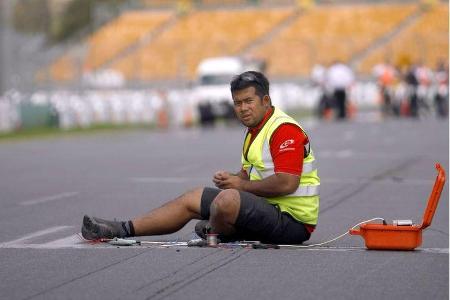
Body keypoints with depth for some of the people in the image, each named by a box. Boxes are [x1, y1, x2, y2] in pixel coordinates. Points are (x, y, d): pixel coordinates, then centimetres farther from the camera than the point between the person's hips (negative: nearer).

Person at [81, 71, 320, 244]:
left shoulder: (284, 130, -17)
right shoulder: (254, 130, 16)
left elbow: (287, 183, -27)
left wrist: (240, 185, -15)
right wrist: (231, 179, -1)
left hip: (291, 220, -10)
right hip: (269, 208, 10)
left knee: (228, 200, -34)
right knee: (192, 198, 13)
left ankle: (216, 235, 0)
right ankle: (123, 229, 15)